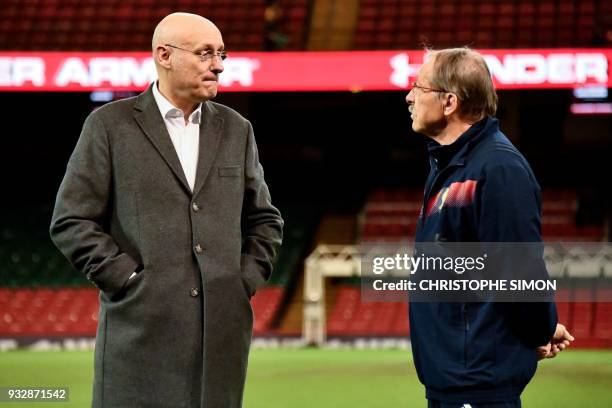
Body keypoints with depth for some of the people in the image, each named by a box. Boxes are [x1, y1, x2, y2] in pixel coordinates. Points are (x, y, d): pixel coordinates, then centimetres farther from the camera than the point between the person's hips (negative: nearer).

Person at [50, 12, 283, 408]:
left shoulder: (236, 129, 13)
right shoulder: (110, 125, 0)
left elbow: (265, 220, 20)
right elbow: (72, 221, -2)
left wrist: (246, 282, 6)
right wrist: (130, 280, -8)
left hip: (223, 328, 4)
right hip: (143, 327, -4)